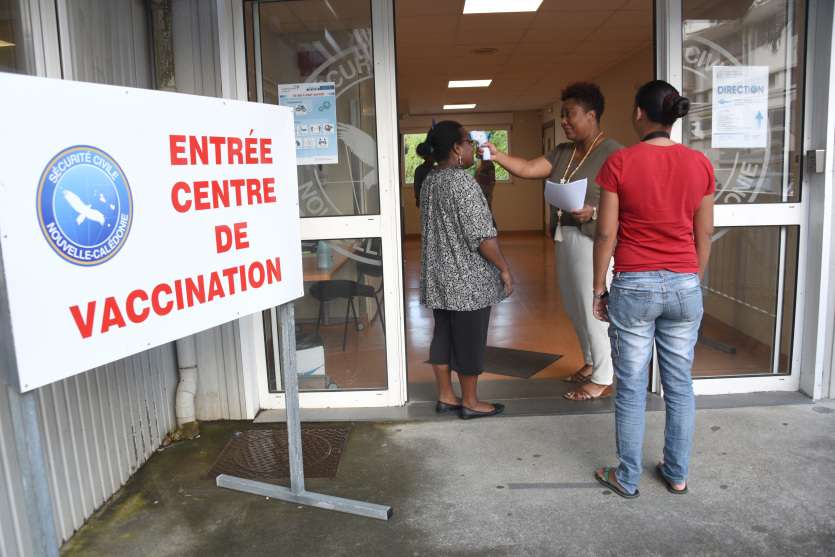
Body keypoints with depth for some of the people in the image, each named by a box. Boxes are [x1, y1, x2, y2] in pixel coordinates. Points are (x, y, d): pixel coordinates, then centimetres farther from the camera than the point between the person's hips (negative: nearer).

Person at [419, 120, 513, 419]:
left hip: (439, 276, 9)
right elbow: (481, 235, -21)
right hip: (467, 278, -9)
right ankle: (470, 402, 15)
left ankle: (445, 397, 23)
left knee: (444, 335, 14)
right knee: (469, 340, 3)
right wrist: (504, 268, -12)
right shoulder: (462, 182, -19)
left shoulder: (429, 181, 9)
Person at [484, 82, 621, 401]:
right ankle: (591, 362, 34)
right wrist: (496, 155, -8)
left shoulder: (612, 153, -10)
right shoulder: (562, 153, 12)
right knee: (574, 306, 16)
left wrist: (593, 212, -25)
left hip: (593, 239, -8)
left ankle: (602, 378, 11)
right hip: (564, 237, 8)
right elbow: (527, 169, 4)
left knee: (593, 307, -2)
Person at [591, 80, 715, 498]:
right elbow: (704, 235, 6)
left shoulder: (619, 163, -9)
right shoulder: (699, 164, 1)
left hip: (633, 287, -3)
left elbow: (606, 233, -7)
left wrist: (598, 288, 2)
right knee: (680, 386, 15)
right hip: (684, 286, 4)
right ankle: (677, 474, 29)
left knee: (632, 389, 8)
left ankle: (628, 478, 21)